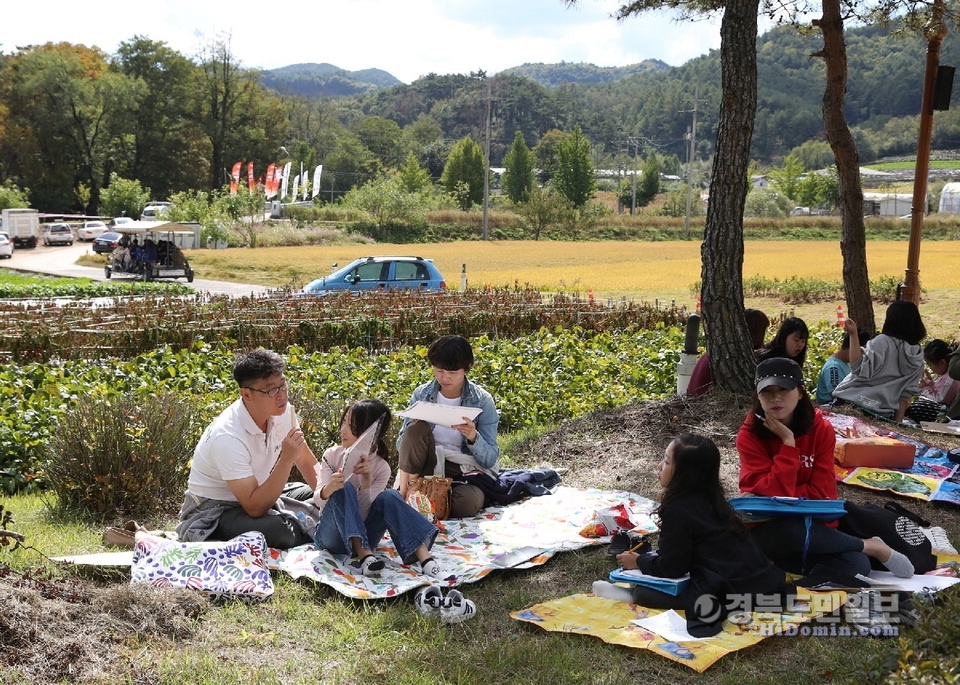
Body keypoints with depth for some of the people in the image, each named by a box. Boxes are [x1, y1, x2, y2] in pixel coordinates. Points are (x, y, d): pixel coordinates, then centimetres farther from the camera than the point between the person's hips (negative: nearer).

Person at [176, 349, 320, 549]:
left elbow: (306, 462, 6)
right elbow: (255, 508, -32)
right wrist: (286, 460, -38)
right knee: (280, 530, -33)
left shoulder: (283, 411, -10)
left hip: (258, 494, 8)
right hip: (213, 511, -8)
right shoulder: (227, 437, -31)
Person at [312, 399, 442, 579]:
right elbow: (318, 500, -13)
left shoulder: (381, 468, -4)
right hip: (333, 535, 0)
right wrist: (329, 488, -37)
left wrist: (367, 481, -29)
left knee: (389, 497, -25)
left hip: (363, 535, 1)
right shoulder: (332, 455, -4)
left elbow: (364, 510, -13)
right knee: (344, 488, -27)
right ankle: (364, 555, -38)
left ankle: (423, 555, -38)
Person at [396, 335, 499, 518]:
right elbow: (403, 441, -1)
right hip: (428, 464, 1)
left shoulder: (482, 401, -7)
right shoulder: (422, 394, -2)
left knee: (468, 503, -35)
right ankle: (407, 493, -18)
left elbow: (490, 459, -8)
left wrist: (473, 437, -28)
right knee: (417, 428, -25)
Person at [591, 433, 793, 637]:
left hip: (730, 593, -9)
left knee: (642, 592, -9)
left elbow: (670, 568, -8)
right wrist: (651, 557, 17)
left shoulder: (678, 510, -13)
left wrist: (639, 562, 8)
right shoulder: (710, 500, 11)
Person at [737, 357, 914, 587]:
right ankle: (869, 546, -15)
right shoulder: (749, 435, -11)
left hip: (812, 527, 2)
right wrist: (788, 442, -22)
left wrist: (768, 497, -18)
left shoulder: (821, 429, -5)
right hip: (767, 529, -1)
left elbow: (822, 493, -11)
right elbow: (774, 492, -21)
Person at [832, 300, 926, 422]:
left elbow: (862, 371, -22)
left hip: (853, 403, -6)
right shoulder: (917, 355, 6)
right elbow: (906, 394, 8)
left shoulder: (883, 341, -12)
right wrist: (896, 424, 15)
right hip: (883, 415, 6)